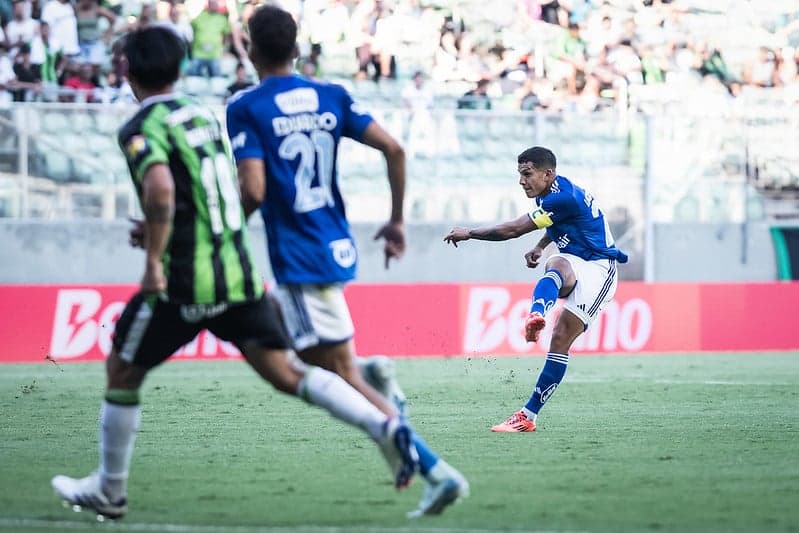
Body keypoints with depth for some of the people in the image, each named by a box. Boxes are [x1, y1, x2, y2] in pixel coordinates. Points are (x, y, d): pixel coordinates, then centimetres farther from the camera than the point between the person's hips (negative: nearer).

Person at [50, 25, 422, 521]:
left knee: (122, 371, 15)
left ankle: (108, 492, 24)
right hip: (240, 273, 6)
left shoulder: (142, 129, -9)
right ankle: (385, 426, -19)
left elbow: (160, 189, -29)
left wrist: (154, 260, -20)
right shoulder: (201, 113, 14)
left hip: (183, 282, -6)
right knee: (287, 372, 1)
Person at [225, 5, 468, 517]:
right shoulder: (331, 97, 7)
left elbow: (253, 191, -18)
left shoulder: (245, 108, -8)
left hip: (298, 259, -7)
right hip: (338, 248, 7)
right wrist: (397, 222, 10)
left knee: (343, 377, -7)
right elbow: (393, 148, 1)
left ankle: (437, 470, -16)